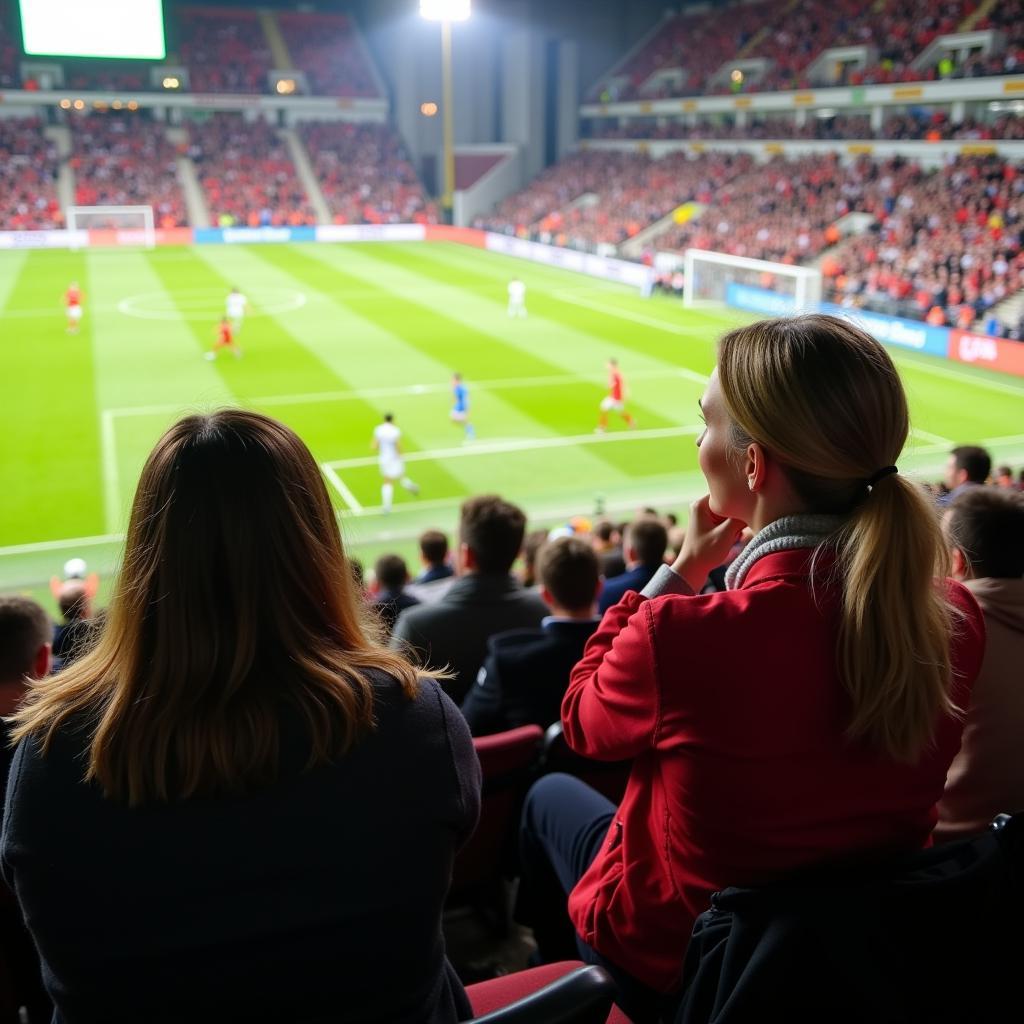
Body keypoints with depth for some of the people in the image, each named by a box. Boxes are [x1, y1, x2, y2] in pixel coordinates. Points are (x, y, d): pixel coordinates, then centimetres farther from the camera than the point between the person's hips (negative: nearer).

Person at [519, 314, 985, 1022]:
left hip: (675, 967, -4)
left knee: (550, 797, 26)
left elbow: (583, 721, -13)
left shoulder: (678, 636, -37)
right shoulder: (957, 621, -20)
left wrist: (683, 571, -12)